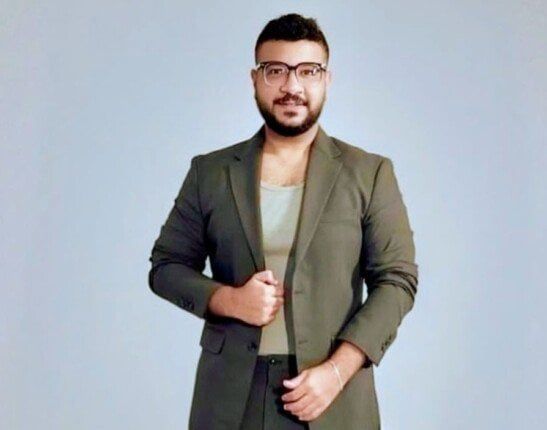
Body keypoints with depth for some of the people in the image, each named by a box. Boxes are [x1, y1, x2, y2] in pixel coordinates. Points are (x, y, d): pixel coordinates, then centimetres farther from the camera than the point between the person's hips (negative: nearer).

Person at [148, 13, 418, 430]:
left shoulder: (370, 173, 0)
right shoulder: (210, 172, 4)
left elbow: (396, 280, -3)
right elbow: (165, 265, 9)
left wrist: (336, 370, -13)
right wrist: (227, 299, -10)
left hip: (331, 392, -1)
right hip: (232, 391, 1)